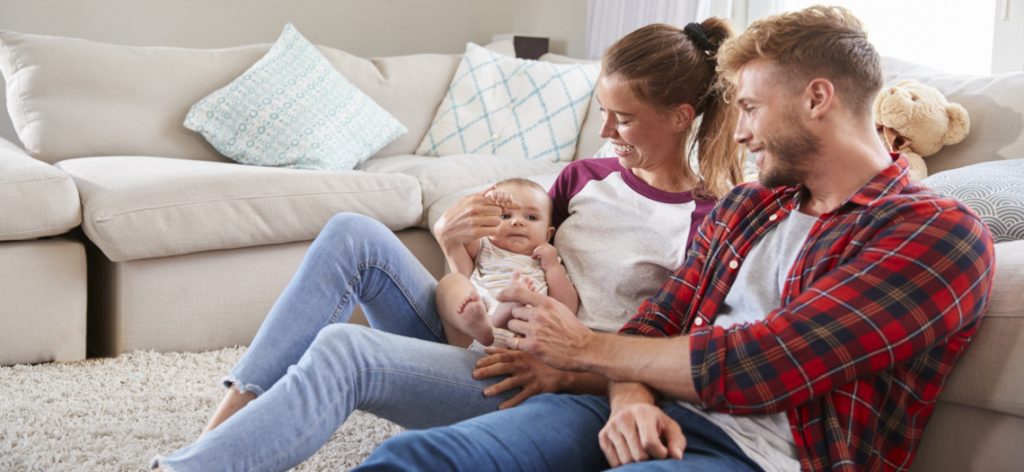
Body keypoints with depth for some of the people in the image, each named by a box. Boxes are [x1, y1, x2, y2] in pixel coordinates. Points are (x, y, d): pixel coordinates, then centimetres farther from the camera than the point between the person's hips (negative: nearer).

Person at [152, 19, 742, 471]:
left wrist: (563, 372, -23)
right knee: (354, 235, -12)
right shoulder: (585, 176, 13)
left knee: (343, 351, -29)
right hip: (479, 344, 7)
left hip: (549, 392, -7)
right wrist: (452, 237, -3)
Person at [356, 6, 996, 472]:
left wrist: (588, 348, -3)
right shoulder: (747, 205, 21)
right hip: (657, 417, 7)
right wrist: (631, 395, -9)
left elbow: (755, 365, -13)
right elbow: (661, 318, 16)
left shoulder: (940, 233, -5)